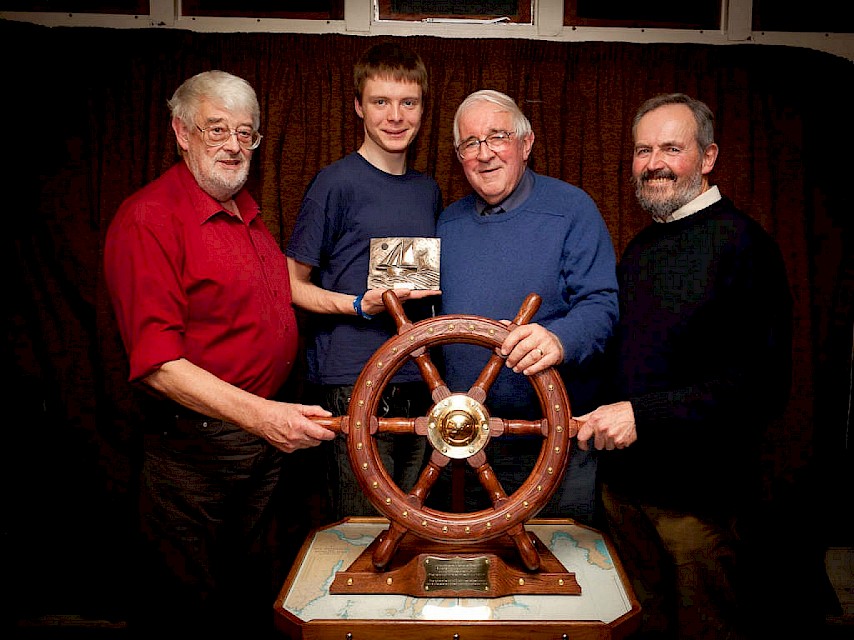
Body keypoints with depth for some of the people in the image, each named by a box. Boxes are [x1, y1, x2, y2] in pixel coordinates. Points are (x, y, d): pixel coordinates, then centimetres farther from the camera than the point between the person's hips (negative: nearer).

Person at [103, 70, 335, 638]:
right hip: (195, 442, -8)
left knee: (248, 587, 23)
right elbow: (157, 362, -24)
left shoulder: (247, 212, 11)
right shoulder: (148, 217, -17)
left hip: (266, 432, 8)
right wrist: (257, 415, -33)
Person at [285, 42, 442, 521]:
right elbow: (293, 284, -4)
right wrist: (359, 305, -18)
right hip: (352, 386, -6)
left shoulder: (428, 190, 14)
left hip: (418, 385, 6)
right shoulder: (338, 182, -5)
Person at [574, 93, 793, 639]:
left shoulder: (741, 242, -13)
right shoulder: (640, 247, 11)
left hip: (701, 490, -7)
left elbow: (763, 384, -21)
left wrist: (643, 414, -25)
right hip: (626, 479, 7)